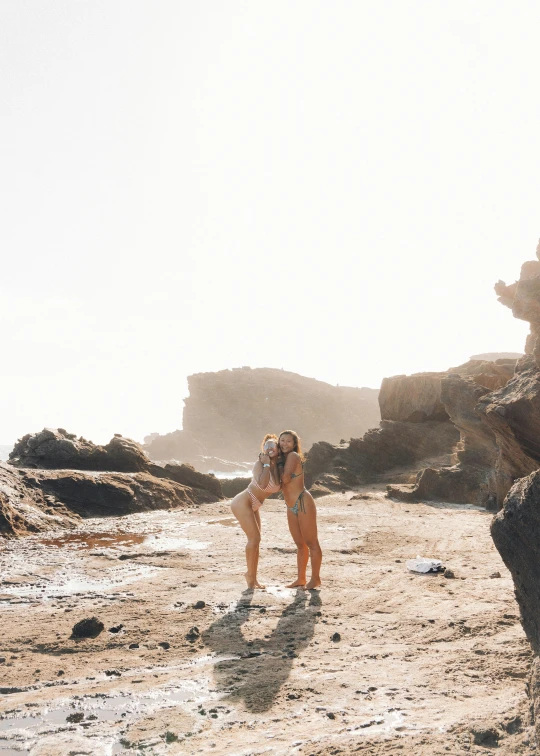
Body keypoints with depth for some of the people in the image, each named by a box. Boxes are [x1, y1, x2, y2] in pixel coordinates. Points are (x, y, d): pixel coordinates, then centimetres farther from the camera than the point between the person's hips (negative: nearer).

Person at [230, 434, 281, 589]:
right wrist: (266, 464, -23)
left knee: (255, 539, 9)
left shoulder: (278, 466, 5)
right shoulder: (260, 463, -18)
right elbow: (262, 484, -32)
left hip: (253, 506, 8)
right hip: (242, 502, -8)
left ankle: (253, 576, 20)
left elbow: (278, 486, -3)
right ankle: (250, 575, 3)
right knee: (254, 538, -11)